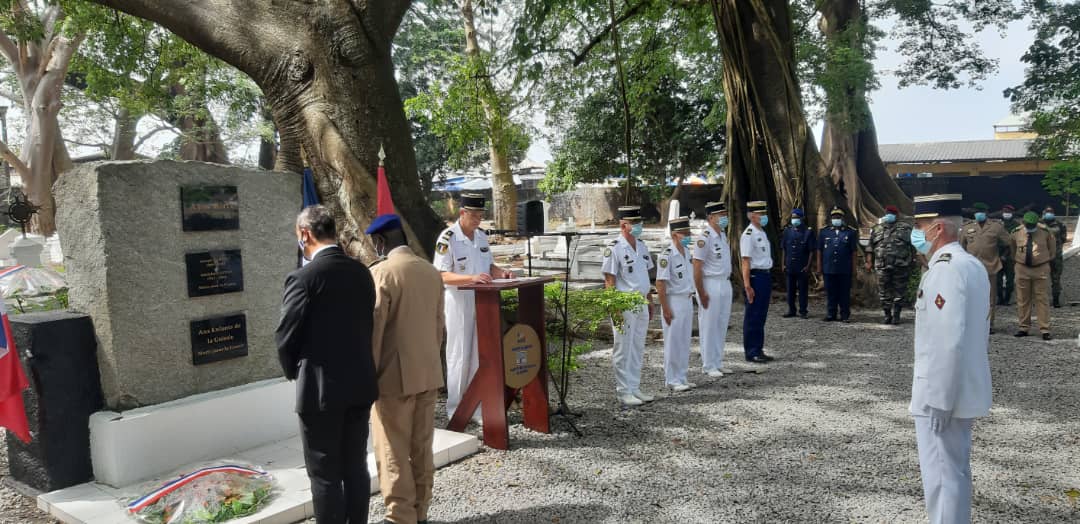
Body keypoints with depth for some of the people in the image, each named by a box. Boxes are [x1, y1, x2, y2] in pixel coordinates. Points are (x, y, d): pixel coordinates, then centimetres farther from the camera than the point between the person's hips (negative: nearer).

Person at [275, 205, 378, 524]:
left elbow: (286, 337, -10)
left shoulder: (303, 277, -15)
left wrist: (294, 373, 9)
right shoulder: (362, 272, 4)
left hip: (321, 388, -6)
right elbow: (368, 325, 8)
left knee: (325, 474, 5)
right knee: (356, 467, 16)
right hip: (361, 384, 6)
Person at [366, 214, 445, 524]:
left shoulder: (381, 273, -15)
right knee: (422, 448, 15)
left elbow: (373, 330, -15)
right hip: (428, 374, 7)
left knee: (393, 453, 4)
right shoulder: (431, 271, 6)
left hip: (395, 376, -7)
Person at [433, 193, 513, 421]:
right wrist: (472, 278, -32)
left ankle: (477, 407, 21)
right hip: (459, 303, -6)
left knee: (481, 356, 9)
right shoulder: (447, 238, -14)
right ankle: (455, 410, 15)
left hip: (482, 302, 6)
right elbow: (442, 276, -19)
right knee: (459, 357, 2)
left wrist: (500, 273, -5)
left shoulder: (481, 235, 8)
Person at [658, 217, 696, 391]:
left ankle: (681, 377, 24)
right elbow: (660, 283, -17)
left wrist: (691, 297, 16)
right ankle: (673, 380, 10)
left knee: (685, 341, 14)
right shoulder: (666, 255, -16)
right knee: (673, 342, 1)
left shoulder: (687, 252, 9)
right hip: (674, 301, -8)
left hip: (687, 301, 8)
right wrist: (665, 309, -19)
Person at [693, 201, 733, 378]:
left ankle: (718, 363, 23)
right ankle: (709, 366, 8)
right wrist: (701, 293, -18)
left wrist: (727, 282, 12)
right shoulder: (705, 237, -16)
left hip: (725, 284, 9)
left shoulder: (723, 234, 11)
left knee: (722, 326, 13)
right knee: (709, 327, -1)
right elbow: (697, 267, -18)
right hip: (710, 285, -9)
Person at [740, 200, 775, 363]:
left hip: (765, 276, 9)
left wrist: (768, 279, 17)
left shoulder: (762, 233, 15)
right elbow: (746, 262, -18)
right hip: (755, 277, -9)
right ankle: (751, 353, 6)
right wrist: (747, 285, -21)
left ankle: (758, 350, 23)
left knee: (761, 316, 14)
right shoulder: (748, 235, -14)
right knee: (753, 317, -2)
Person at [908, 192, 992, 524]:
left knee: (942, 475, 2)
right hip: (963, 388, 10)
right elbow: (978, 332, 16)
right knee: (954, 469, 21)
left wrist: (937, 401, -21)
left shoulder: (945, 269, -21)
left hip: (943, 393, -10)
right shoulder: (972, 265, 10)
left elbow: (948, 342, -26)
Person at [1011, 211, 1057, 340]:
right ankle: (1024, 328, 15)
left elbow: (1052, 246, 13)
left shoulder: (1045, 231, -5)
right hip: (1022, 269, 1)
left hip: (1041, 269, -1)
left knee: (1042, 299, -1)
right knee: (1023, 300, 6)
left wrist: (1048, 258, 19)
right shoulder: (1016, 232, -4)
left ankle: (1045, 329, 3)